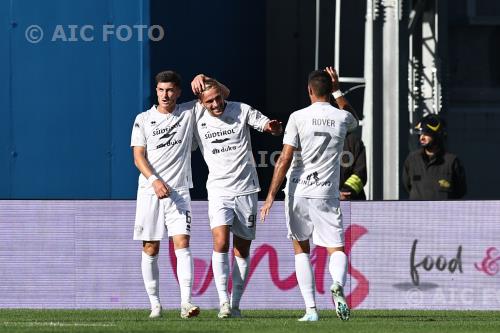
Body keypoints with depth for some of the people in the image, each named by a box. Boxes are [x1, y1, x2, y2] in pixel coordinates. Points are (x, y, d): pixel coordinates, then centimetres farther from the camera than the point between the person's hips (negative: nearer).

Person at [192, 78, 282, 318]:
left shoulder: (242, 111, -3)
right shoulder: (196, 119, 2)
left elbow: (272, 128, -1)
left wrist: (273, 127, -22)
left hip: (245, 189, 1)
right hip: (218, 189, -1)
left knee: (242, 249, 5)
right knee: (220, 243, -19)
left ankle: (235, 304, 13)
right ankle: (223, 301, -21)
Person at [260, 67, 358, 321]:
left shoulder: (298, 117, -5)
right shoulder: (342, 118, 3)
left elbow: (285, 159, -9)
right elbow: (353, 121, 32)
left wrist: (271, 196, -7)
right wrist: (337, 91, 32)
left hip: (298, 191, -1)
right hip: (327, 195, 1)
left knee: (301, 248, 13)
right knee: (337, 250, 3)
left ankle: (311, 308, 3)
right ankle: (338, 285, -31)